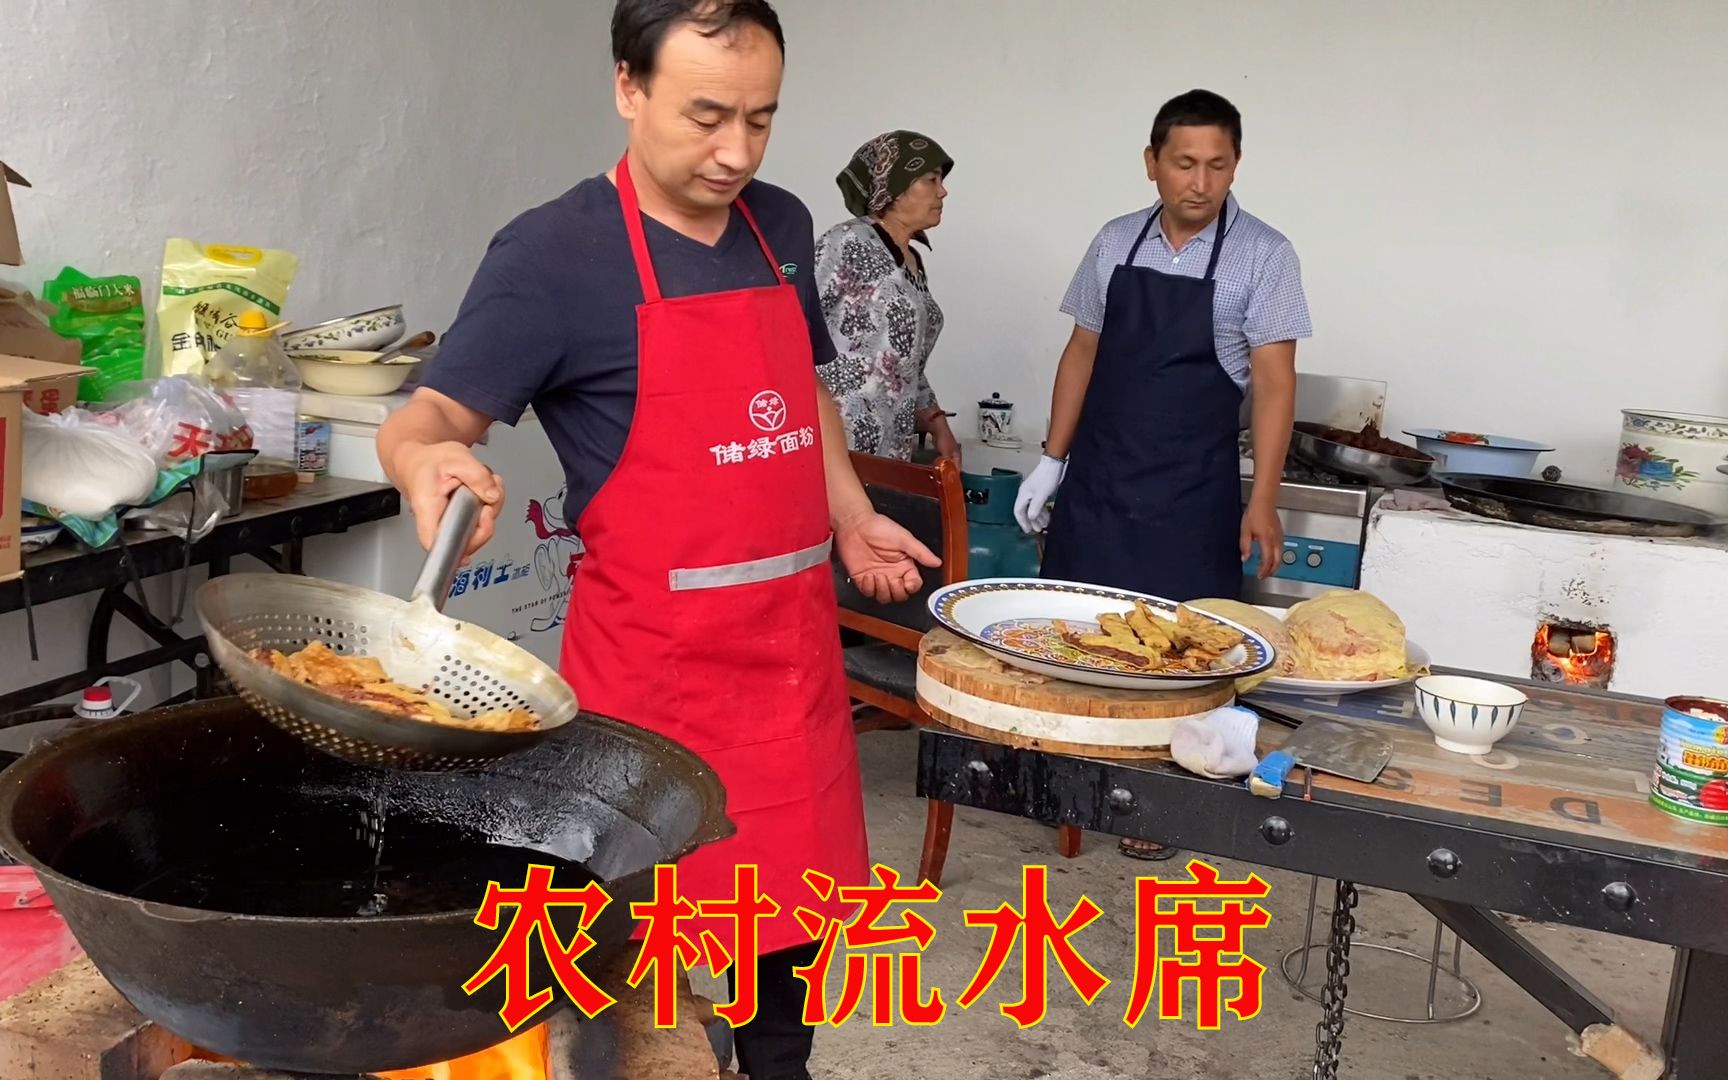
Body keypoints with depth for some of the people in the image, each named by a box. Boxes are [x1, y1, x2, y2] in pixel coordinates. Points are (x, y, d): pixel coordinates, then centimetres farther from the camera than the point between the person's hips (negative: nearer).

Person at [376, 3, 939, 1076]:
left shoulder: (783, 225, 7)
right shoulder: (553, 254, -12)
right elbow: (433, 415, -15)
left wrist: (850, 519, 12)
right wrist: (425, 456, -37)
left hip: (794, 642, 6)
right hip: (655, 660, -6)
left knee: (797, 901, 18)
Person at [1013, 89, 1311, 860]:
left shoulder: (1262, 256, -7)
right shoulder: (1116, 242, 4)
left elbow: (1274, 382, -9)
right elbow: (1082, 353, 10)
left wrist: (1262, 501, -14)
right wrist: (1052, 460, 7)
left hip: (1190, 491, -3)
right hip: (1096, 478, 4)